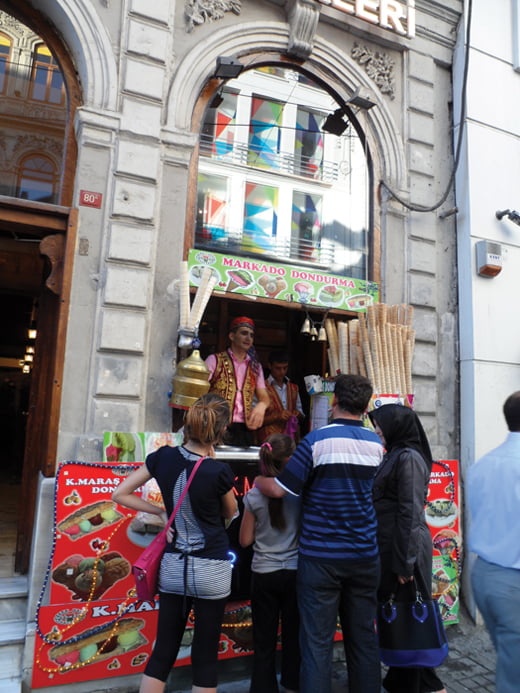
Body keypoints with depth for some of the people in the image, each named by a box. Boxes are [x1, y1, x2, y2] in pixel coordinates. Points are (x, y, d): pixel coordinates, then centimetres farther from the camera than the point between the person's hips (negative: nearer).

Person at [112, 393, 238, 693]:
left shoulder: (164, 457, -8)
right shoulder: (219, 471, -19)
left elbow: (120, 494, 0)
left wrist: (161, 512, 2)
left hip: (173, 566, 4)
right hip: (211, 569, -4)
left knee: (163, 651, 15)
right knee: (205, 656, 11)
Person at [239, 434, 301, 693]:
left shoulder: (254, 496, -10)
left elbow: (245, 540, -2)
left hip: (263, 574, 0)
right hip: (294, 572, 0)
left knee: (264, 641, 13)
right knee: (293, 637, 17)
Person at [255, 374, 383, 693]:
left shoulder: (317, 439, -13)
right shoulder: (376, 443, 3)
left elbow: (280, 489, -11)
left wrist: (259, 480, 9)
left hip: (322, 557, -4)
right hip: (365, 557, 5)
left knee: (318, 643, 4)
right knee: (364, 638, 16)